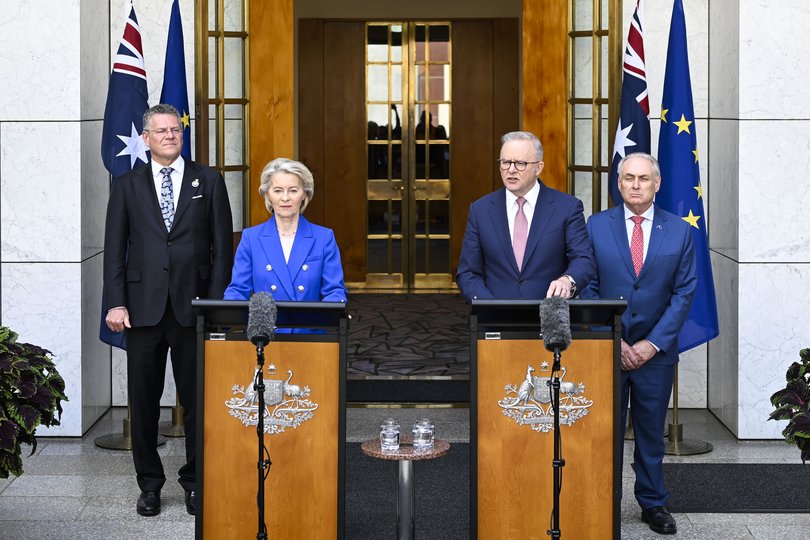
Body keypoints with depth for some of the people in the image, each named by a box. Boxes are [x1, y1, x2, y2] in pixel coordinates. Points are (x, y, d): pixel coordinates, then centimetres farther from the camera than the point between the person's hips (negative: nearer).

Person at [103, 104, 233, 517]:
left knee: (197, 398, 4)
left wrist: (216, 303, -4)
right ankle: (149, 483, 16)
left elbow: (222, 247, 4)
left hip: (193, 306, -1)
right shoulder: (127, 186, 8)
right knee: (144, 401, 5)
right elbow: (114, 249, 6)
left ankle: (195, 482, 15)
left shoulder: (208, 181, 7)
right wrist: (116, 303, -4)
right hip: (143, 308, 1)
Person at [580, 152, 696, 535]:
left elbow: (684, 292, 0)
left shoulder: (679, 231, 2)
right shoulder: (597, 226, 1)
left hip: (656, 350, 1)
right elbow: (588, 289, 0)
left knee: (651, 430, 9)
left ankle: (653, 504, 20)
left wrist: (653, 343, -8)